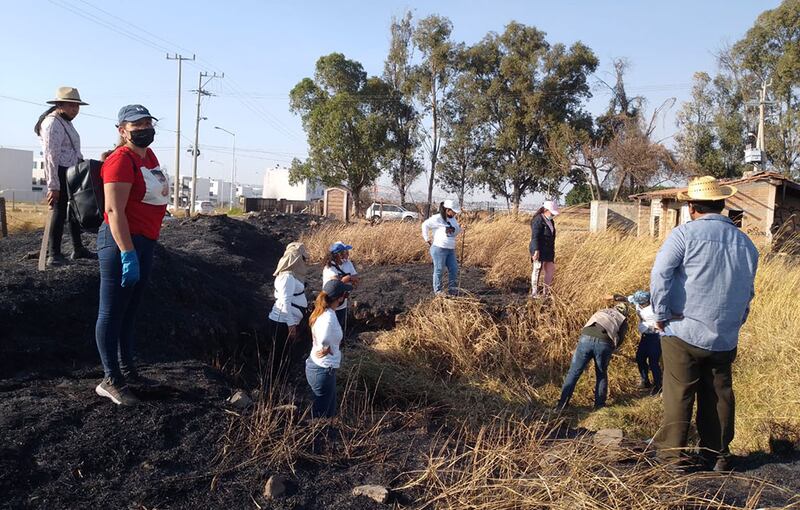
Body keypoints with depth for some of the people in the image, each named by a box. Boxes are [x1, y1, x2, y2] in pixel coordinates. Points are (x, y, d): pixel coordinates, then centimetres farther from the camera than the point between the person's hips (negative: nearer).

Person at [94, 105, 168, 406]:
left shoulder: (149, 156, 13)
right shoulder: (121, 159, -14)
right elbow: (114, 210, -21)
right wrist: (128, 254, -26)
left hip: (145, 242, 9)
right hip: (122, 242, -9)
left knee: (130, 311, 16)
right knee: (112, 312, -1)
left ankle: (127, 370, 27)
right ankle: (111, 381, 7)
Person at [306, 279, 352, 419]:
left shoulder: (323, 311, 1)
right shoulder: (329, 317, -27)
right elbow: (324, 340, -39)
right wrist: (327, 349, -21)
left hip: (315, 365, 9)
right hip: (322, 370, -9)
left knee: (330, 411, 24)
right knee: (320, 414, 8)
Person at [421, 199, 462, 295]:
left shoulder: (453, 219, 11)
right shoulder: (437, 218, -12)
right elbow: (425, 225, -7)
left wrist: (459, 228, 1)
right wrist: (427, 239, -5)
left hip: (451, 250, 7)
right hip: (439, 249, -7)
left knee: (454, 269, 7)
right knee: (439, 270, 0)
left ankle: (452, 289, 18)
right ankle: (437, 290, 11)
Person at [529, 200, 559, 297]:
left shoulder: (550, 221, 15)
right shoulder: (538, 220, -14)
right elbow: (534, 236, -20)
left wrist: (552, 251, 20)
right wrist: (536, 250, -26)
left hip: (548, 251, 9)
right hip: (539, 251, -9)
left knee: (551, 270, 10)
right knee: (537, 270, -2)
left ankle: (546, 292, 20)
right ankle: (534, 293, 6)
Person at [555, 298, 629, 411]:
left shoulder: (601, 311, 35)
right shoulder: (623, 321, 28)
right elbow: (619, 340, 19)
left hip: (586, 337, 1)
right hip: (604, 343, -1)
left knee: (574, 372, 8)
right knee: (601, 375, 22)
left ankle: (562, 404, 5)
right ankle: (599, 405, 25)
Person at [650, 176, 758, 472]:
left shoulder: (685, 233, -9)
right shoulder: (746, 243, 8)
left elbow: (660, 274, -18)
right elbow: (747, 292, 17)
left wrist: (662, 314, -8)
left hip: (684, 333, -4)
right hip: (725, 338, 5)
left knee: (679, 394, 5)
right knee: (719, 395, 15)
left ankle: (673, 452, 11)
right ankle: (717, 455, 25)